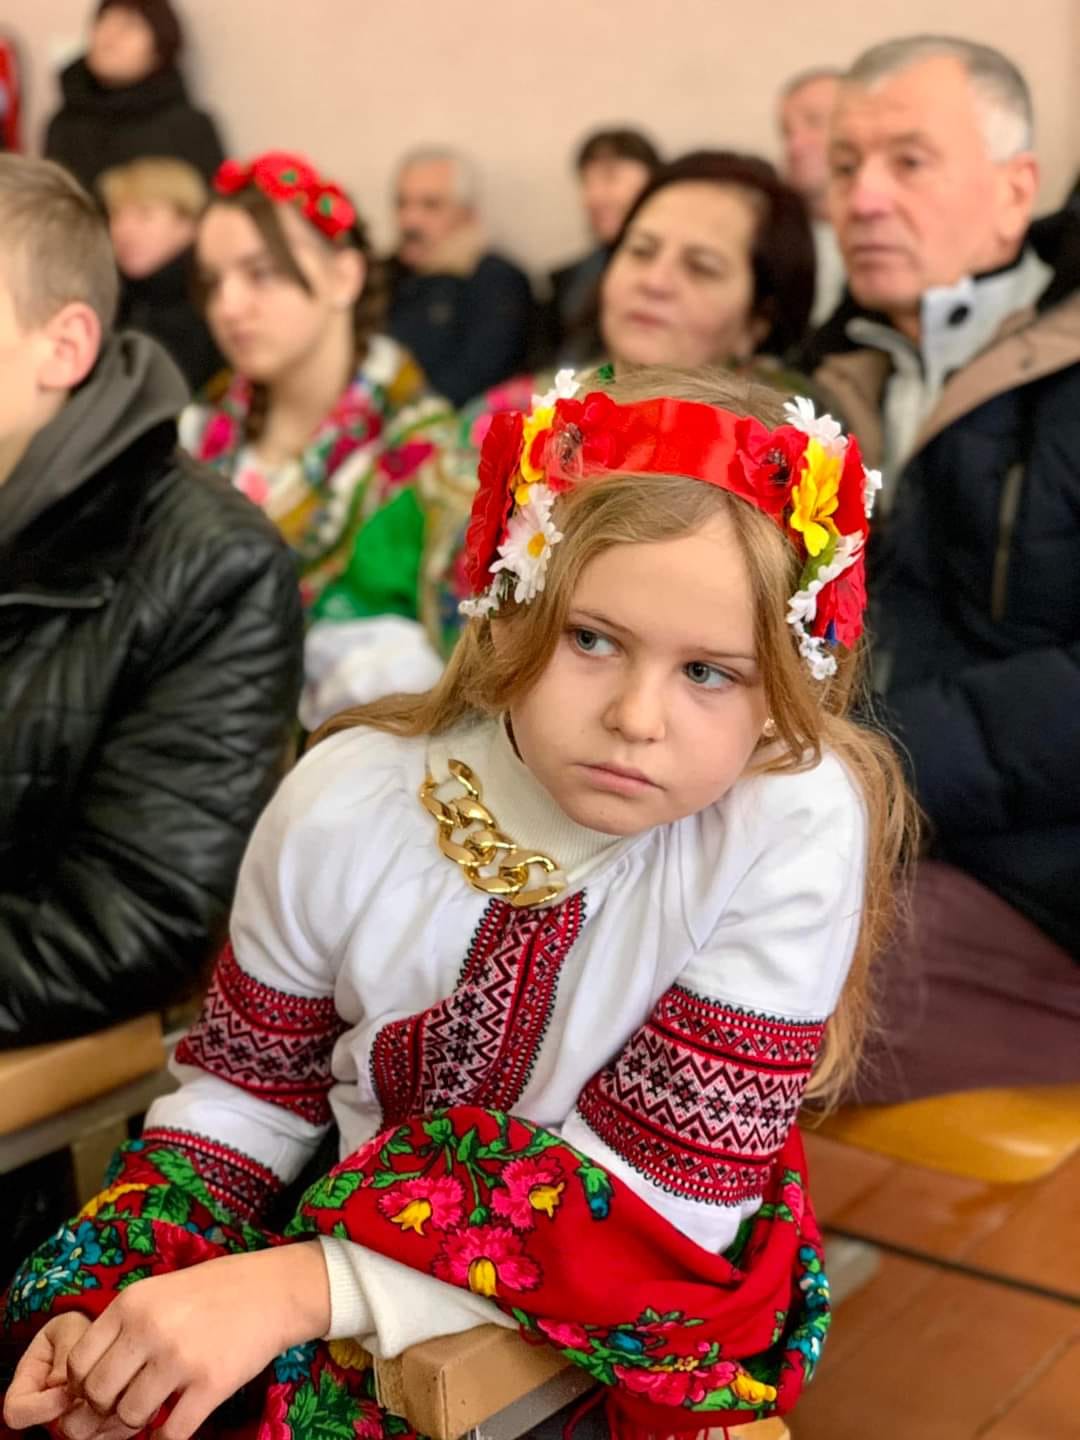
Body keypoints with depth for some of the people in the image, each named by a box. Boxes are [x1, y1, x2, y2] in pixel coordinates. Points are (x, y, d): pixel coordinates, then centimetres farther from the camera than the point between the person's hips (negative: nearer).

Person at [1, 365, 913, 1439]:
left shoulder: (797, 828, -24)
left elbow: (660, 1194, -22)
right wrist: (101, 1298, -15)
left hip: (638, 1326, -1)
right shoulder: (342, 807, -14)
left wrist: (304, 1286, -29)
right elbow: (246, 1094, 1)